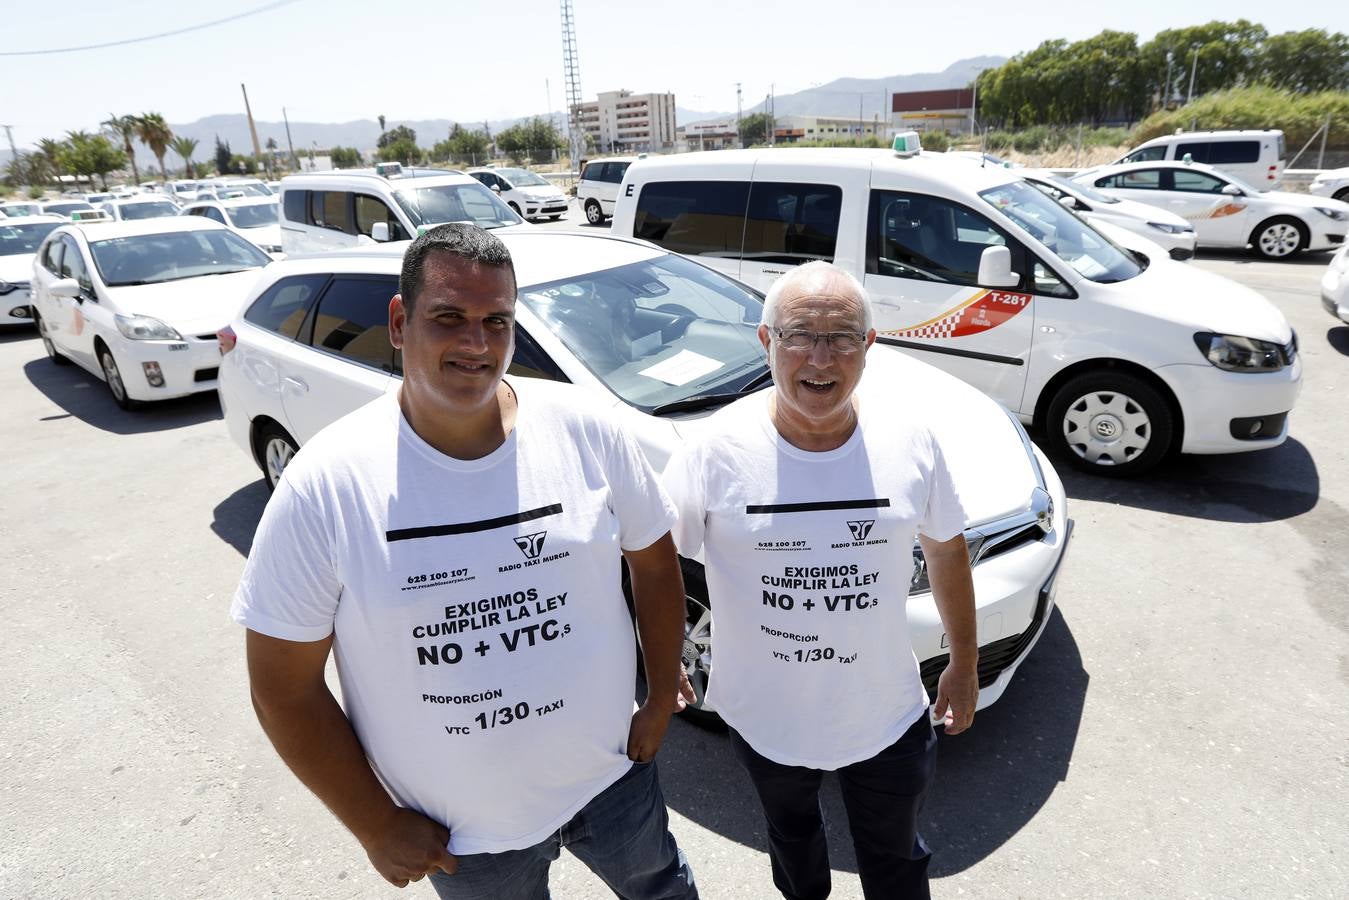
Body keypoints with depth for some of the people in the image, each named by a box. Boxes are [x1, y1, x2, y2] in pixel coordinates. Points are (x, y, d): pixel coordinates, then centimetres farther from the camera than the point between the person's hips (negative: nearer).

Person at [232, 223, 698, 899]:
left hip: (614, 777, 3)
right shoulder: (323, 486, -20)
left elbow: (653, 559, -1)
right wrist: (376, 827, -7)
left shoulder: (581, 429, -15)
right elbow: (284, 689, -12)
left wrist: (662, 701, 0)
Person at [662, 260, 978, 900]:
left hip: (887, 715, 1)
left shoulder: (909, 436, -15)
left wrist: (965, 664, 7)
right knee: (792, 837, 32)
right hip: (765, 717, 0)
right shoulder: (719, 447, -23)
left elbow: (945, 549, 0)